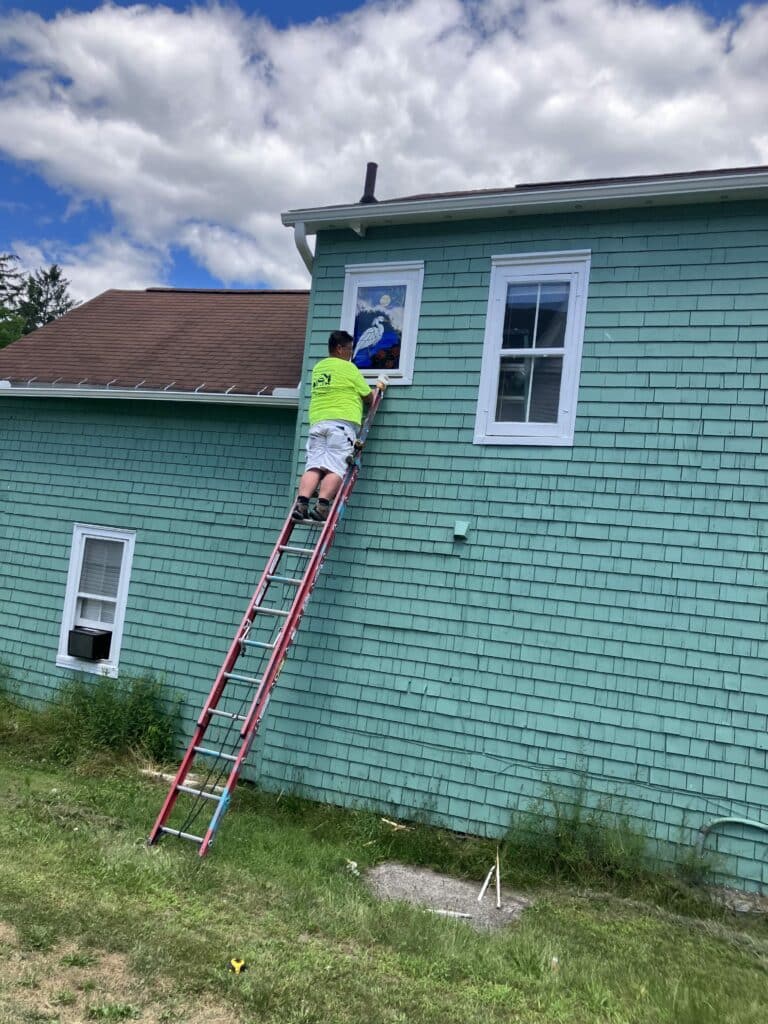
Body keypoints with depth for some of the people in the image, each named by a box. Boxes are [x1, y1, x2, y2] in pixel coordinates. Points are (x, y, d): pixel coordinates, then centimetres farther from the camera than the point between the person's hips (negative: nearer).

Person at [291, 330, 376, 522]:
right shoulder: (348, 367, 4)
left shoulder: (317, 368, 22)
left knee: (314, 467, -4)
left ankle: (301, 504, -22)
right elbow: (368, 397, 9)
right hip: (342, 422, -5)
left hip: (317, 423, 5)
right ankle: (322, 506, -24)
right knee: (335, 469, -10)